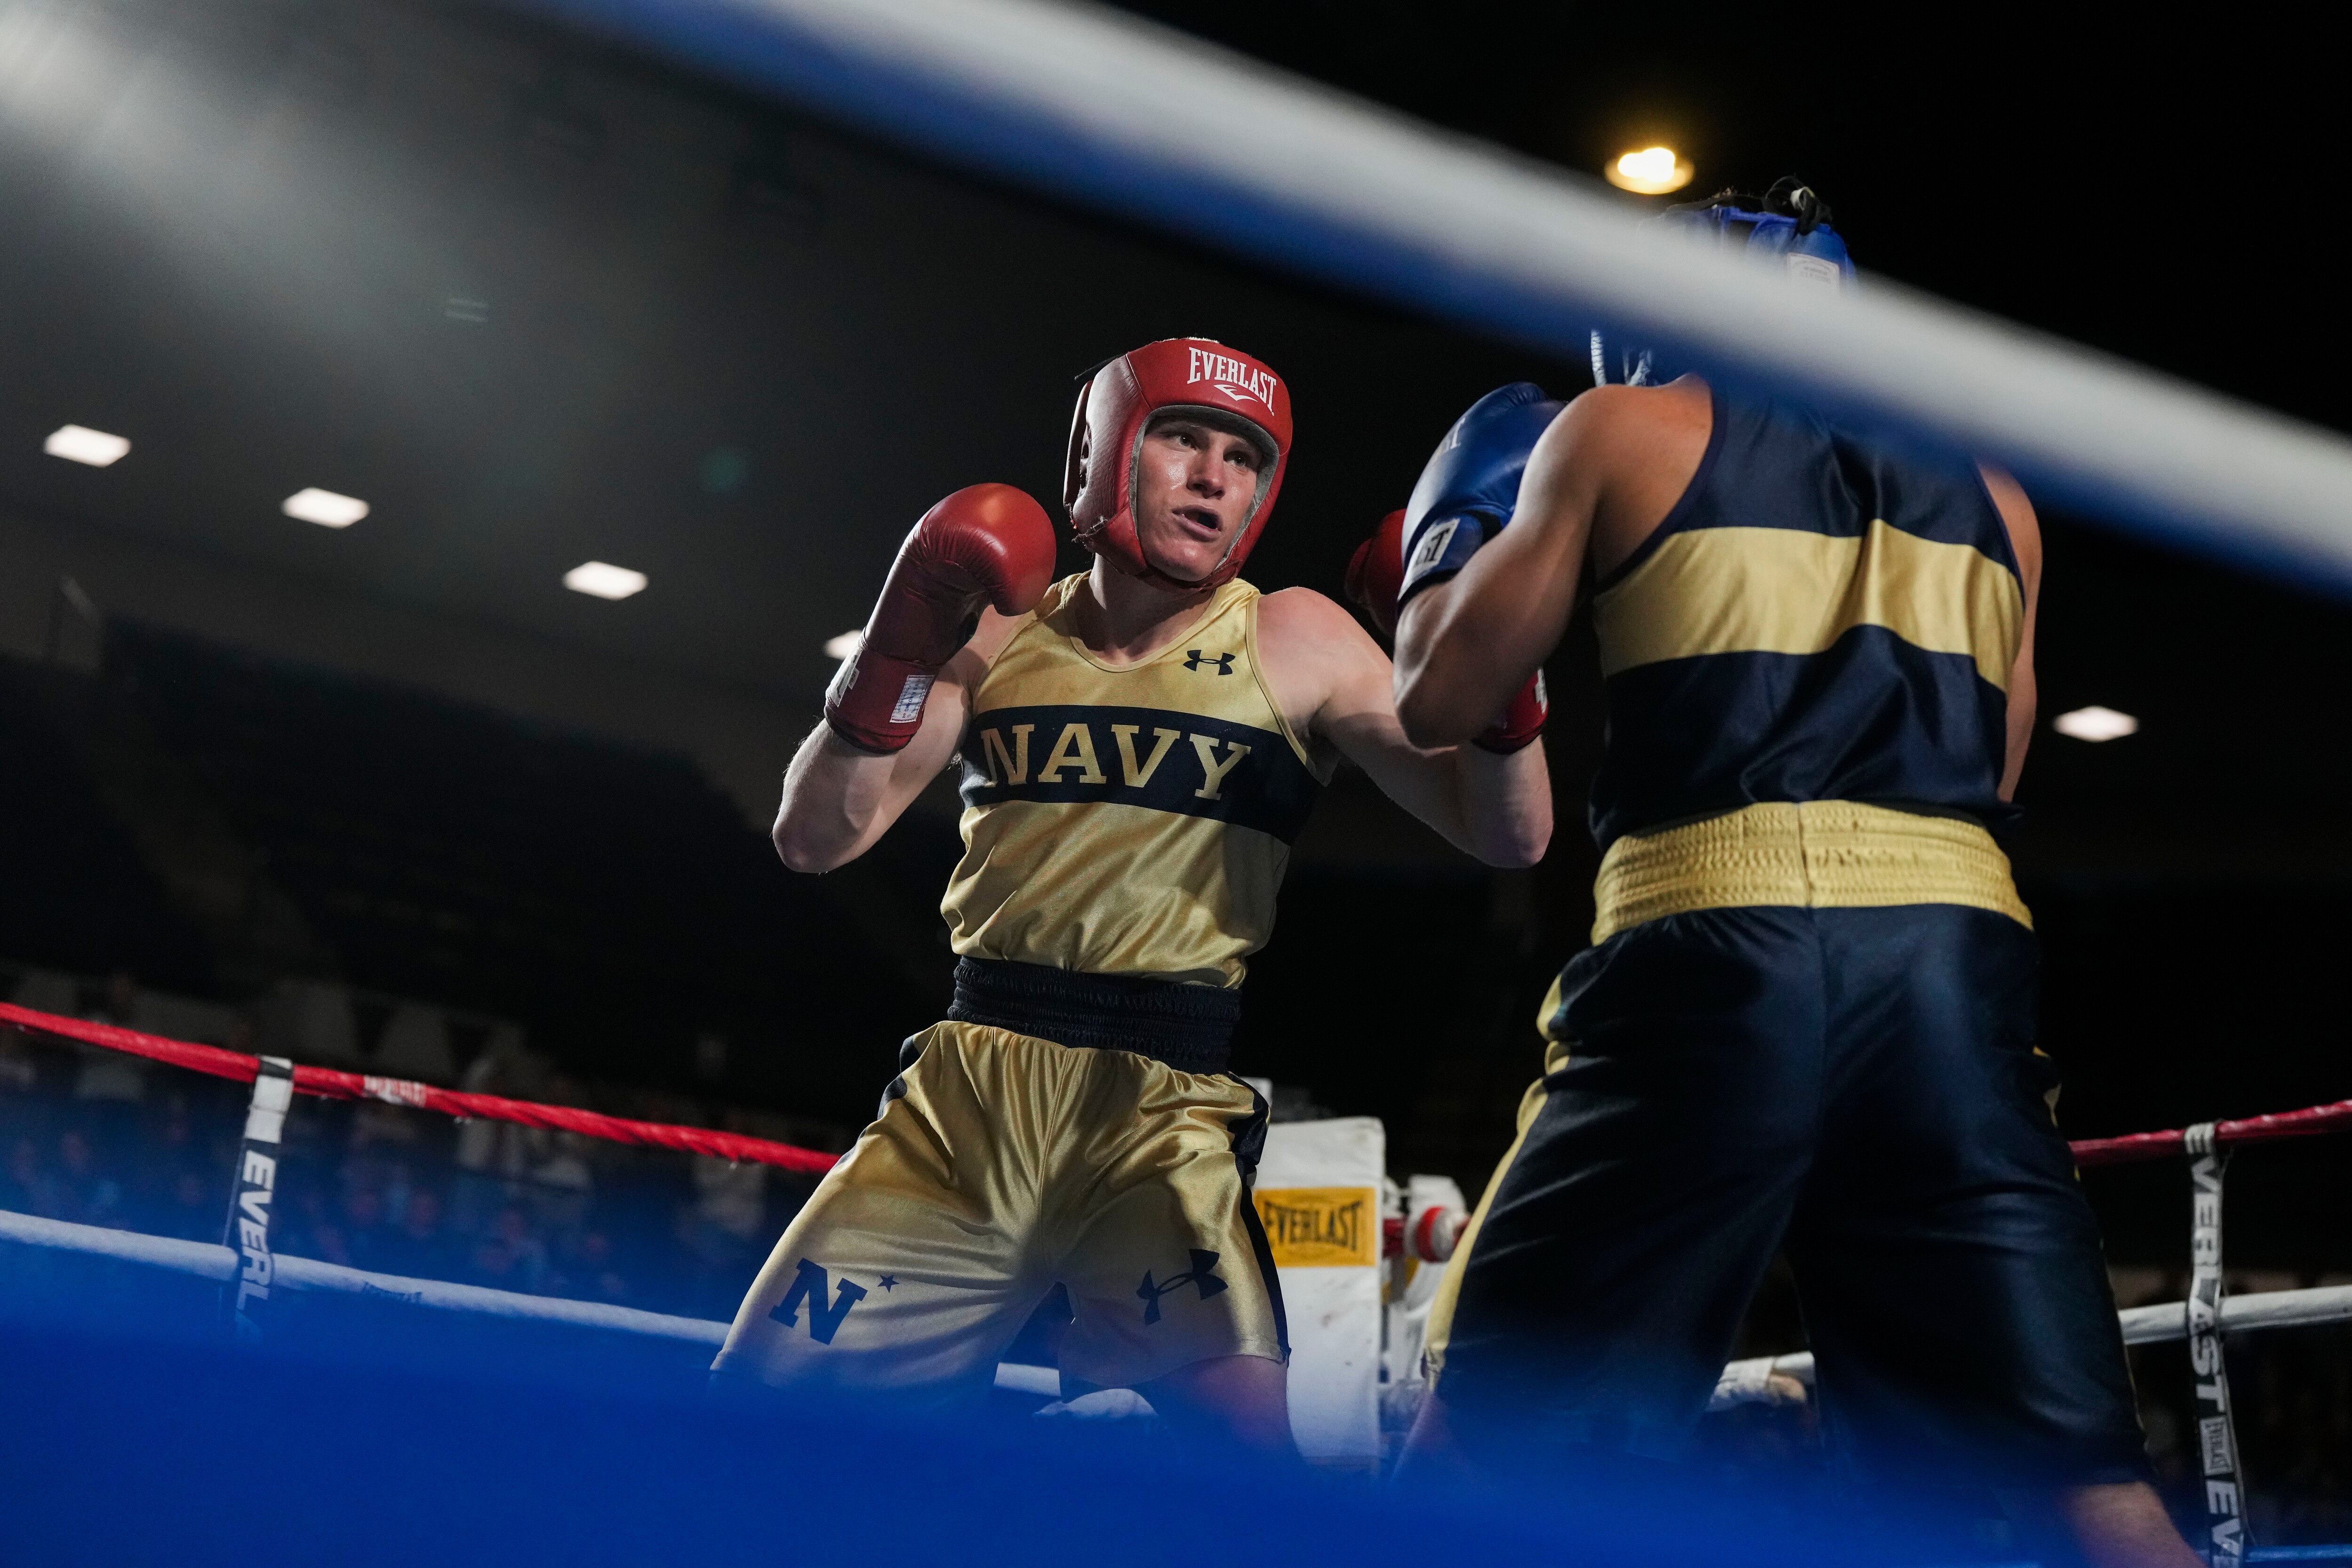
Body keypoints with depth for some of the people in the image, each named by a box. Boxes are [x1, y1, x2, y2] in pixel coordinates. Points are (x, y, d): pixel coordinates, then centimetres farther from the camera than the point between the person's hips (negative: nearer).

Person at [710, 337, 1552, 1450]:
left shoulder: (1294, 643, 1)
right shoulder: (997, 628, 9)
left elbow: (1508, 838, -3)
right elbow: (816, 841, 6)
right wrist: (895, 661, -9)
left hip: (1163, 1117, -3)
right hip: (961, 1100, 3)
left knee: (1251, 1447, -20)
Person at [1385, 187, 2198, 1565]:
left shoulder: (1621, 429, 11)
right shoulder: (1988, 489, 22)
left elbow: (1440, 699, 12)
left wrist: (1459, 518, 29)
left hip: (1716, 947, -3)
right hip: (1954, 955, 4)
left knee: (1485, 1439, 5)